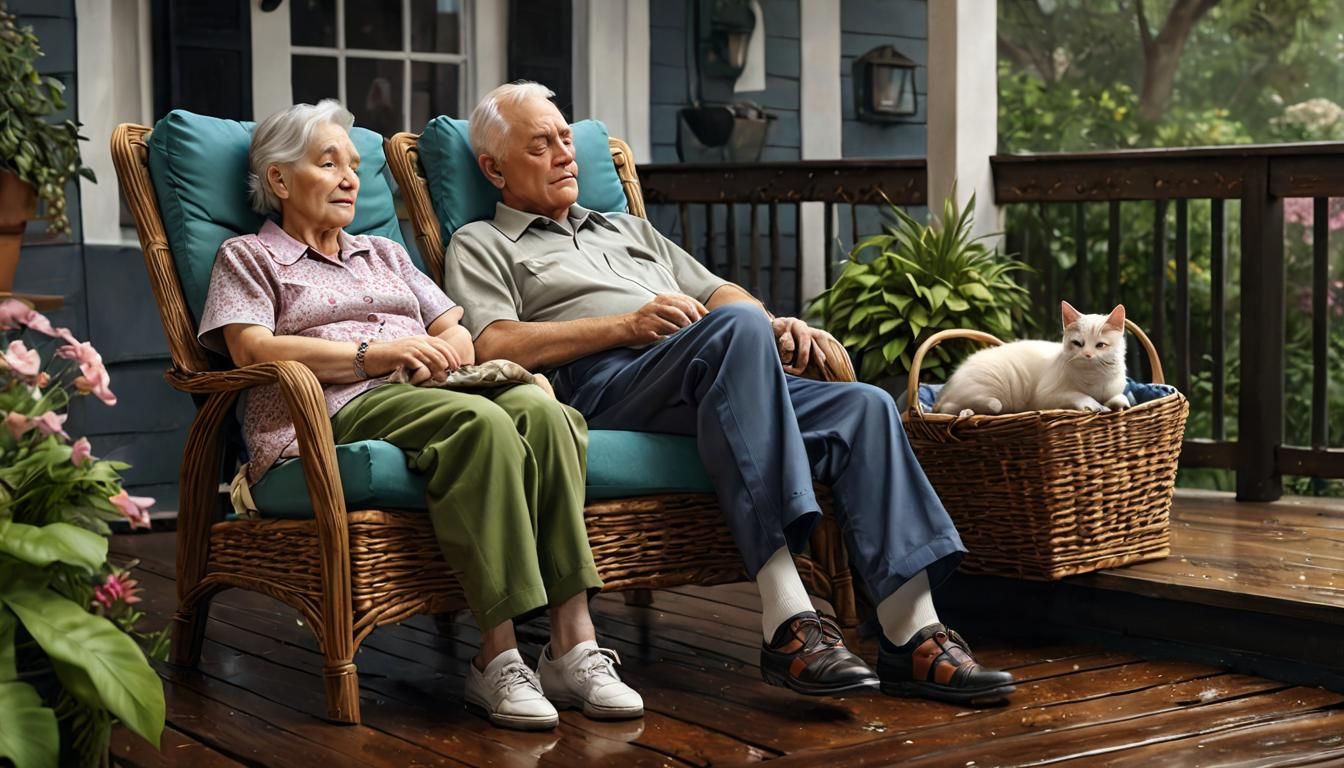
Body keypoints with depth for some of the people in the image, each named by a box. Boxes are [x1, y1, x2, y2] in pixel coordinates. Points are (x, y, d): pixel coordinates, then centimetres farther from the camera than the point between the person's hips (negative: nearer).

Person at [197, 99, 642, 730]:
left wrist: (443, 354, -1)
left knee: (539, 409, -31)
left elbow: (456, 332, 25)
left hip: (434, 393, 5)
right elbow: (251, 349, -2)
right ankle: (498, 657, -41)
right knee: (482, 422, -37)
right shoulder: (247, 257, 18)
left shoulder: (383, 253, 35)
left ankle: (573, 642, -37)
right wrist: (373, 354, -10)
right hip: (339, 412, -5)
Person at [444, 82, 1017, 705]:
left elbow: (721, 293, 29)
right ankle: (786, 623, -46)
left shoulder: (628, 230, 38)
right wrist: (628, 325, -9)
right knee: (737, 327, -36)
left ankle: (912, 637, -27)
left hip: (726, 384, 6)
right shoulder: (481, 246, 18)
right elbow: (495, 346, -1)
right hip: (601, 386, -6)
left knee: (864, 407, -19)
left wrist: (776, 326, 5)